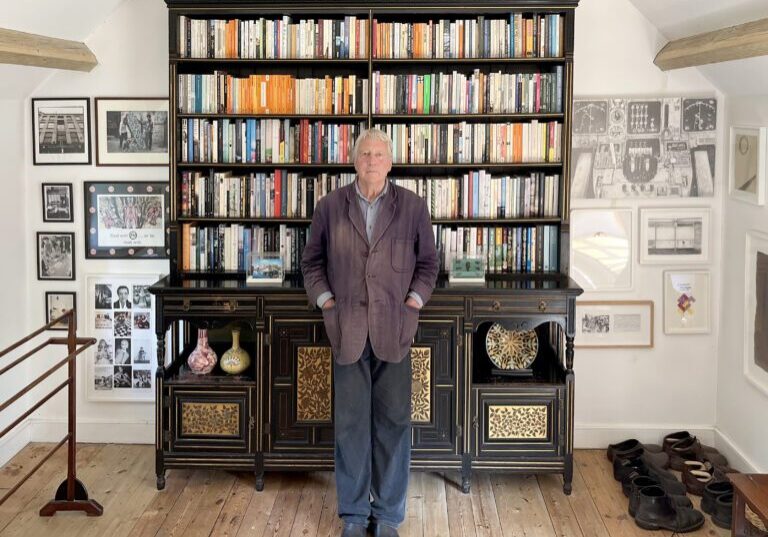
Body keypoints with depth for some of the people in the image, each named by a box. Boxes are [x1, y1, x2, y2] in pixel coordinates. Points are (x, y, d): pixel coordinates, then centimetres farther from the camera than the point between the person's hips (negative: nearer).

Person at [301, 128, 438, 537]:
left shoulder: (413, 207, 4)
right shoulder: (330, 207, 5)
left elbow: (428, 262, 11)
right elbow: (312, 261, 13)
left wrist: (413, 302, -2)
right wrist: (325, 300, 1)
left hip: (394, 330, 0)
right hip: (348, 330, 0)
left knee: (394, 422, 4)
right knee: (350, 423, 5)